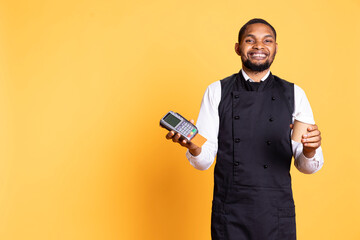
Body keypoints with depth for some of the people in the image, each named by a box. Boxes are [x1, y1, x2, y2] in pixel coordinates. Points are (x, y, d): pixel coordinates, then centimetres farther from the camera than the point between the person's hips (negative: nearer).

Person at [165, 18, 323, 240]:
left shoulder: (294, 94, 3)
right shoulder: (217, 92, 3)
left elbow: (306, 166, 1)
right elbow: (204, 161, -1)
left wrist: (310, 150, -20)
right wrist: (193, 147, -22)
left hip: (277, 216, 1)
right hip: (229, 216, 0)